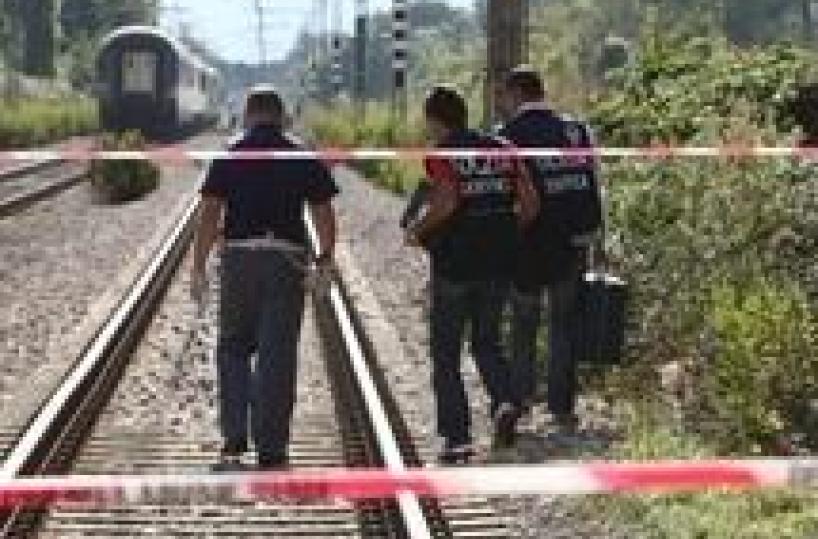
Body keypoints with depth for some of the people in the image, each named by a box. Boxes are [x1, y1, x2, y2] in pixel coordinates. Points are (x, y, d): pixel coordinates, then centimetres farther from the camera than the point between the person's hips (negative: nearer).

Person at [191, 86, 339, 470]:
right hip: (287, 262, 0)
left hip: (239, 260, 0)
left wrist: (199, 267, -4)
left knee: (234, 349, 15)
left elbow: (210, 215, -5)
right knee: (278, 357, 3)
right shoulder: (303, 159, 4)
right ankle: (271, 453, 3)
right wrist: (326, 257, 18)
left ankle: (234, 443, 5)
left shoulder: (229, 158, 2)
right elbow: (324, 216, 3)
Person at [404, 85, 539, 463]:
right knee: (486, 340, 21)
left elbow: (446, 202, -24)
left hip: (454, 265, -5)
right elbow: (529, 204, 2)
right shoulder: (501, 151, 9)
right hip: (499, 264, 5)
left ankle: (457, 439, 4)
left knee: (445, 353, 7)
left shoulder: (441, 154, -7)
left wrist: (418, 231, -8)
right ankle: (502, 400, -5)